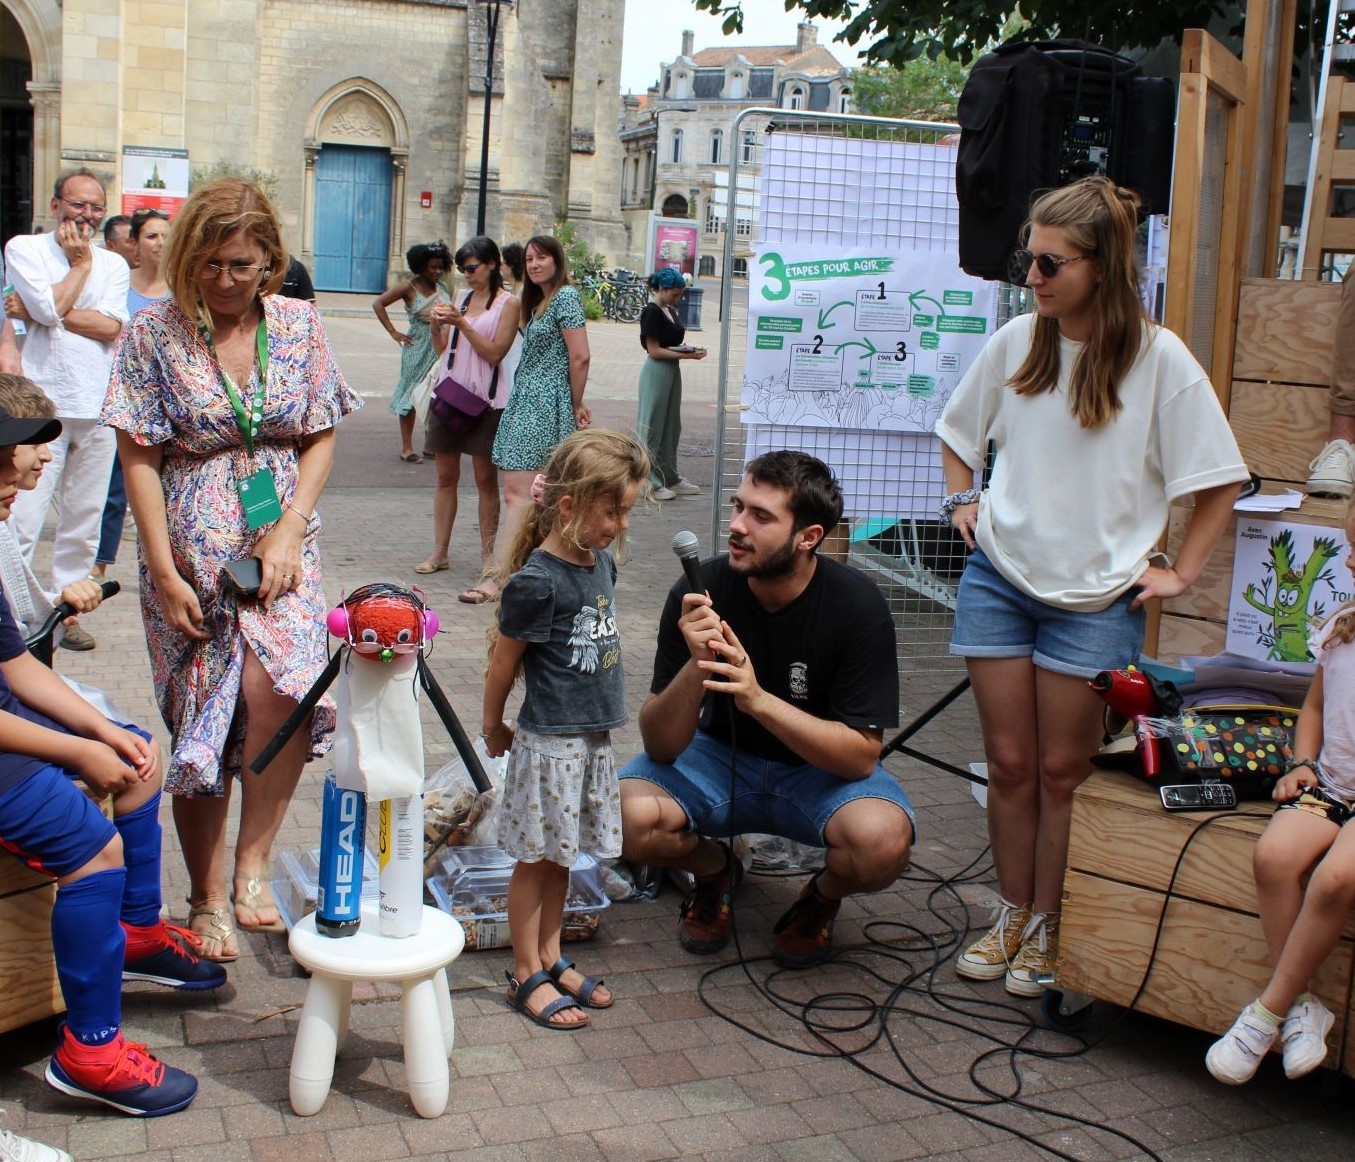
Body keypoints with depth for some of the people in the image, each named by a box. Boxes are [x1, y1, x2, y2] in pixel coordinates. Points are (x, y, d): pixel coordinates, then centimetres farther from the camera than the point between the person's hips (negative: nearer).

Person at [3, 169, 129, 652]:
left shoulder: (113, 264, 13)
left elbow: (111, 326, -4)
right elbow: (50, 308, -11)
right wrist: (80, 264, 2)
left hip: (97, 407, 4)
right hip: (42, 404, -3)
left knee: (83, 520, 8)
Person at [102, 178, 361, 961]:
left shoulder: (299, 325, 3)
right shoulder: (155, 334, -3)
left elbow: (321, 438, 6)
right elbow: (140, 458, -4)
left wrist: (291, 532, -7)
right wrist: (165, 573, -9)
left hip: (281, 549, 1)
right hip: (193, 556, -1)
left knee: (281, 692, -24)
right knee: (199, 725, 3)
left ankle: (253, 865, -4)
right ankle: (209, 901, 19)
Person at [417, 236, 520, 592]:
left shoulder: (507, 303, -3)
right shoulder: (462, 300, 14)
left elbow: (495, 353, -11)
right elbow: (442, 349, 17)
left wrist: (462, 323, -16)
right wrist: (437, 326, -3)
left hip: (485, 399, -5)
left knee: (485, 479, 1)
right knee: (445, 475, 7)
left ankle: (488, 556, 6)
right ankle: (440, 551, 14)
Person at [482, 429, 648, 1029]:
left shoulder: (601, 560, 4)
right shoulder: (538, 580, -20)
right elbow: (503, 661, -10)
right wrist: (493, 729, 2)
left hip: (592, 736, 7)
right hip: (549, 740, -7)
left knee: (561, 854, 18)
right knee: (537, 858, 5)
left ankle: (551, 957, 30)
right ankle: (527, 975, 17)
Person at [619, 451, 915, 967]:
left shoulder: (857, 607, -21)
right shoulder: (701, 592, -18)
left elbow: (861, 755, -23)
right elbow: (660, 747, -16)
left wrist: (758, 698, -36)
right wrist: (696, 665, -36)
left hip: (823, 771, -1)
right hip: (721, 758, 1)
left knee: (883, 840, -34)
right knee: (628, 817, -28)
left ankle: (824, 895, 4)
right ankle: (713, 868, 7)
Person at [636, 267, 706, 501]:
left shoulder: (671, 311, 13)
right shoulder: (652, 312, -13)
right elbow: (654, 350, -17)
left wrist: (690, 349, 0)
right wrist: (686, 355, -20)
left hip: (673, 371, 9)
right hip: (656, 373, -9)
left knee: (671, 426, 15)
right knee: (652, 426, -1)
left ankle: (670, 478, 24)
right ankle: (651, 483, 5)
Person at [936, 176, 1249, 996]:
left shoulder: (1158, 358, -9)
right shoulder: (1015, 342, 2)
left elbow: (1219, 480, -3)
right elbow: (960, 432, 20)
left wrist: (1181, 572, -5)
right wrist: (962, 500, 8)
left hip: (1096, 595, -3)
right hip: (999, 576, 3)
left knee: (1063, 770, 4)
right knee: (1010, 761, 8)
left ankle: (1049, 929, 20)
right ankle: (1012, 915, 24)